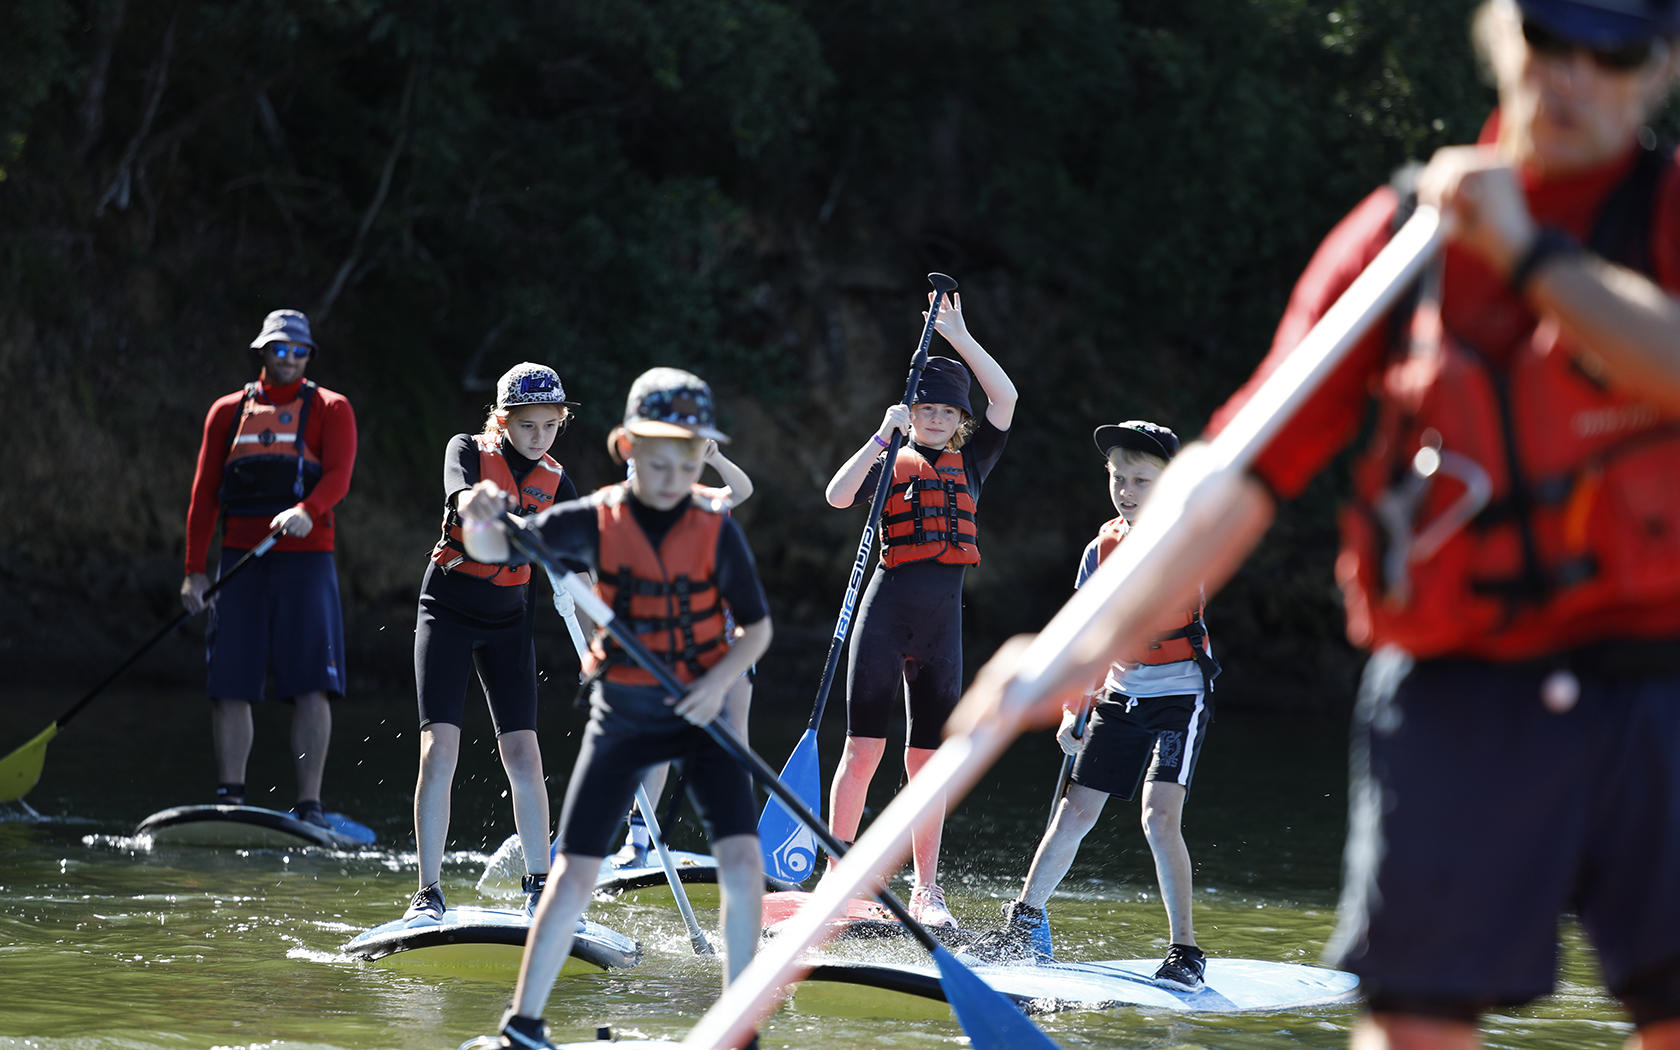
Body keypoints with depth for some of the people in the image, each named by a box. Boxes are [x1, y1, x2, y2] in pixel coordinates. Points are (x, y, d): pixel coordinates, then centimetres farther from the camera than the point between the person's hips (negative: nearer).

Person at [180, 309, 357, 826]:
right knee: (229, 686, -2)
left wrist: (307, 511, -30)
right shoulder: (228, 411, 14)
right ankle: (230, 799, 4)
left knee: (311, 685, -10)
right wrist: (195, 569, 5)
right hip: (241, 562, 3)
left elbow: (338, 474, -9)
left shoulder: (330, 409, 7)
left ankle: (309, 804, -9)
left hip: (306, 557, -3)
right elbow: (204, 493, 12)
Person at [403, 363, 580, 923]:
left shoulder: (556, 483, 4)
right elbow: (465, 499, -27)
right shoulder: (468, 451, -5)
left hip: (509, 620, 3)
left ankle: (539, 886, 7)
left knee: (523, 752, -5)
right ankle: (429, 892, -8)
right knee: (439, 750, -12)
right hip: (448, 609, -3)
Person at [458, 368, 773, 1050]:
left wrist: (722, 677, -17)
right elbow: (492, 551, -16)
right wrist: (480, 522, -40)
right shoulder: (595, 521, -8)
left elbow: (757, 627, 2)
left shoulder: (717, 529, -6)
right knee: (575, 871, -3)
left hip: (700, 713, 0)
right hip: (621, 714, 0)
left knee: (741, 856, -13)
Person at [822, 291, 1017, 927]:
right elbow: (838, 496, -13)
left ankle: (926, 890, 10)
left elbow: (1005, 398, 2)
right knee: (864, 749, -4)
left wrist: (959, 336, -1)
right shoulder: (889, 464, 6)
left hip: (943, 618, 3)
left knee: (926, 759, 6)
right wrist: (884, 436, -15)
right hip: (887, 609, -3)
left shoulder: (970, 464, 14)